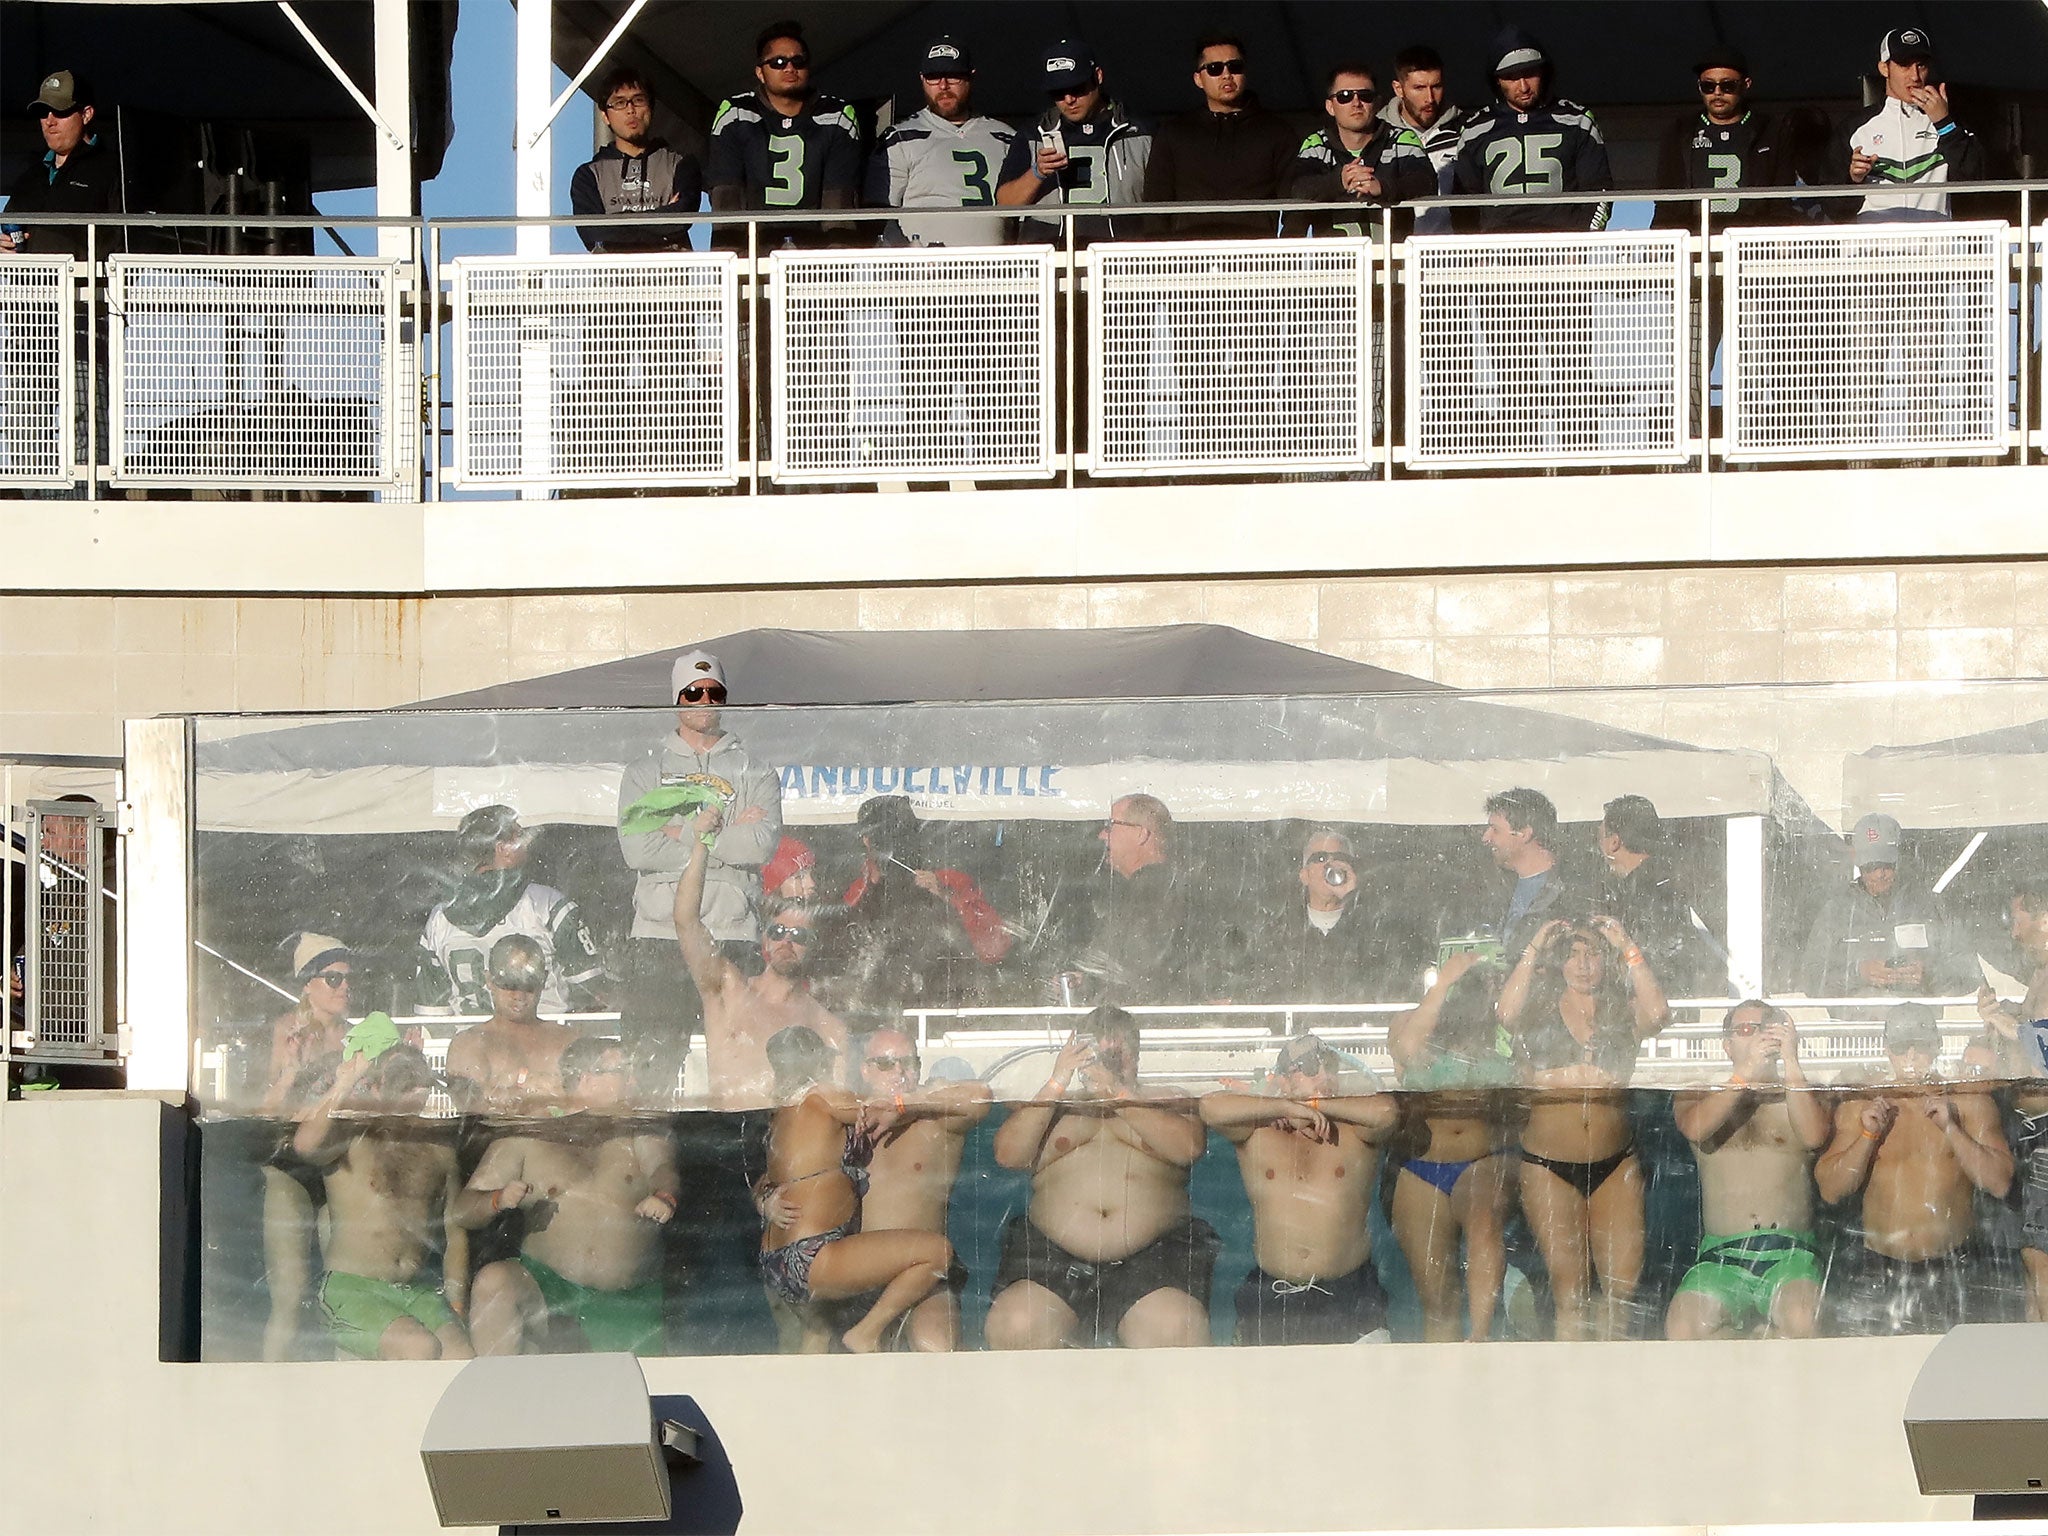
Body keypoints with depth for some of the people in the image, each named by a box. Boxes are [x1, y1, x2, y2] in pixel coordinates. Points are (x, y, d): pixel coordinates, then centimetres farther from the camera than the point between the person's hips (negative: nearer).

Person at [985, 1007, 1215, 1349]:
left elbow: (1188, 1148, -1)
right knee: (1014, 1326, -29)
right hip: (1054, 1258, 1)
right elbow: (1007, 1154, 6)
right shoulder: (1050, 1107, 25)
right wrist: (1057, 1085, 1)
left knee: (1176, 1330, -33)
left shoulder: (1166, 1102, 22)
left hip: (1153, 1256, -1)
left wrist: (1117, 1093, -4)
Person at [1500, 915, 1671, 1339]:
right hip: (1549, 1164, -1)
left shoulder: (1623, 1014, 11)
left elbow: (1657, 1013, -12)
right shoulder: (1540, 1012, 9)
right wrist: (1535, 948, -9)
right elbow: (1508, 1014, -14)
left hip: (1615, 1164, 1)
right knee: (1569, 1293, -6)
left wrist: (1628, 949, -9)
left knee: (1620, 1291, -3)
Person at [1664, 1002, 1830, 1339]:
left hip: (1790, 1253, -1)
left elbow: (1814, 1137, -8)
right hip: (1721, 1256, 1)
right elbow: (1695, 1129, -8)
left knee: (1800, 1321, -35)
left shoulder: (1804, 1095, 16)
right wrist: (1746, 1071, -13)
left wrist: (1790, 1062, -10)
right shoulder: (1697, 1098, 17)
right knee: (1682, 1329, -28)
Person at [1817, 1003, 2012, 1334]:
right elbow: (1830, 1191, 0)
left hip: (1948, 1267, -1)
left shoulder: (1967, 1099, 3)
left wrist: (1950, 1128, -16)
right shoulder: (1860, 1103, 4)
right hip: (1876, 1266, 1)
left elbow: (1999, 1183, -6)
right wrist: (1868, 1135, -13)